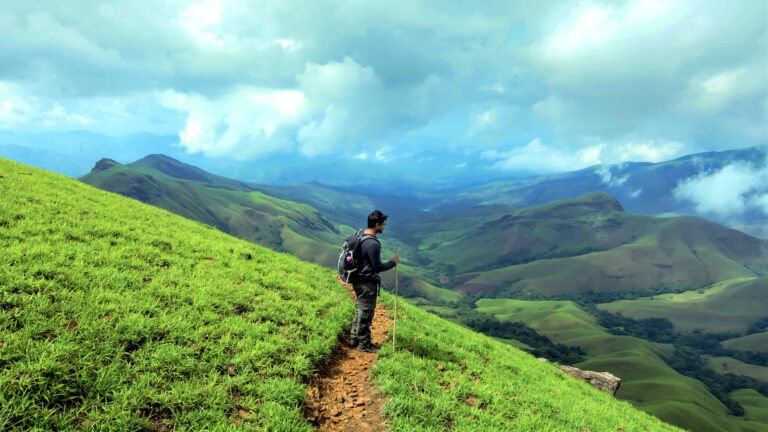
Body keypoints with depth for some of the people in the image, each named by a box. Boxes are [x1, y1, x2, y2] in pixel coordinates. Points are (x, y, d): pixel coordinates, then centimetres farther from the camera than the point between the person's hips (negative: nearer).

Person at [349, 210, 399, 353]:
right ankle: (364, 344, 18)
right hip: (366, 283, -10)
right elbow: (378, 267, -21)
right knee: (366, 314, 5)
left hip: (357, 280, 10)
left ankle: (354, 339, 34)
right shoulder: (372, 244, -27)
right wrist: (393, 262, -7)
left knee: (360, 309, 22)